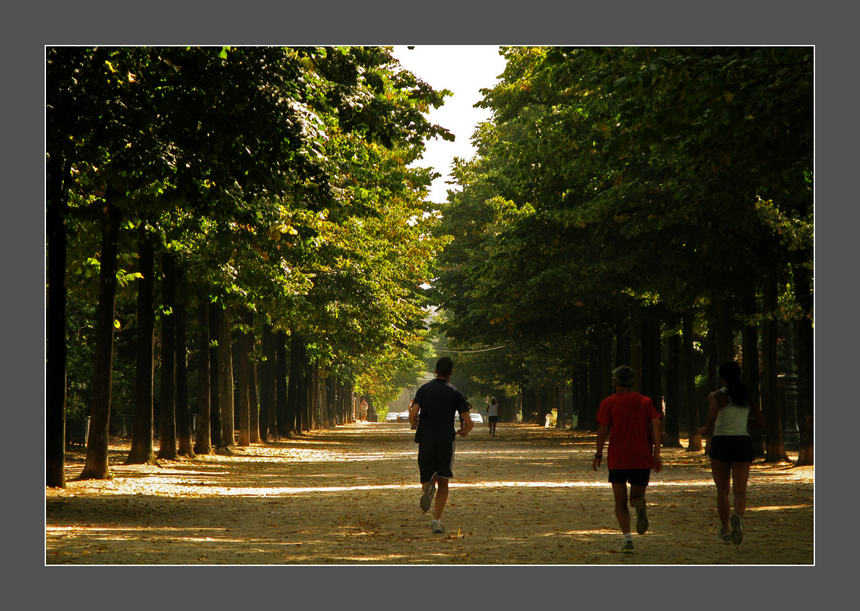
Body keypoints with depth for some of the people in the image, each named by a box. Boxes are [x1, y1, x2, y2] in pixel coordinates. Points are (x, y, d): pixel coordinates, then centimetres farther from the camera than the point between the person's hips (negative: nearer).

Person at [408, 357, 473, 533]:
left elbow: (413, 414, -9)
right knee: (443, 484, 13)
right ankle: (437, 520, 0)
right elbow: (468, 423, -5)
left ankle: (428, 487, -22)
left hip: (425, 441, 1)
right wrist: (462, 431, 18)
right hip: (446, 442, -1)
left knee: (427, 478, 15)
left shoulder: (424, 389, 4)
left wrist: (414, 425, 14)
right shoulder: (455, 394, 0)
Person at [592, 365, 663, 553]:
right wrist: (656, 452, -4)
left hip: (618, 459, -2)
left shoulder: (609, 402, 3)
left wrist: (598, 454, 0)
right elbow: (656, 424, -2)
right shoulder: (646, 402, 10)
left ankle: (627, 537, -12)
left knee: (620, 501, 5)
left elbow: (603, 429, -6)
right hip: (642, 458, 2)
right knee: (637, 495, 15)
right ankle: (640, 506, -23)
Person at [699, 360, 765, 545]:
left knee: (722, 491, 12)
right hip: (742, 442, 2)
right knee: (740, 491, -2)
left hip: (721, 442, -2)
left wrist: (705, 430, 3)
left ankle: (725, 529, 18)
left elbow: (711, 421, -18)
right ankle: (738, 516, -33)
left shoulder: (717, 396, -4)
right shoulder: (748, 395, 7)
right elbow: (762, 422, 9)